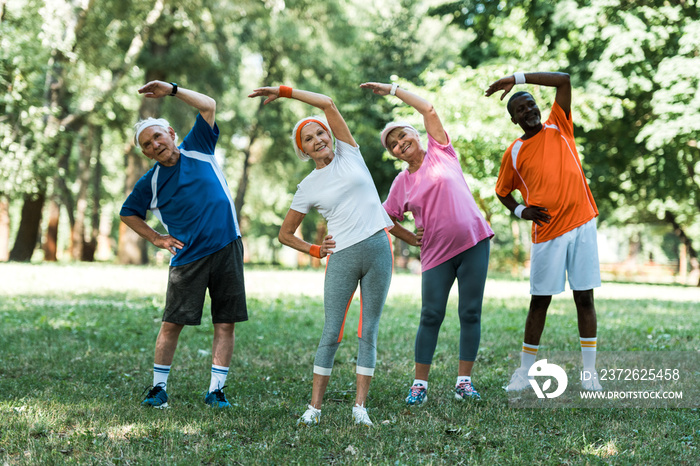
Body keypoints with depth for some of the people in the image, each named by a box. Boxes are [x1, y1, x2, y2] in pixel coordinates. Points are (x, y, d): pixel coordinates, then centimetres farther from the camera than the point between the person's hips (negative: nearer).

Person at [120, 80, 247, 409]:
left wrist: (173, 90, -4)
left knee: (226, 323, 0)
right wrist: (155, 238, 9)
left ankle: (216, 390, 7)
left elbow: (209, 106, 3)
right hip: (187, 258, 0)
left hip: (227, 249, 0)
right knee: (172, 323, -2)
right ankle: (159, 388, 12)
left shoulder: (197, 149, 6)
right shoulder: (151, 182, 5)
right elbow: (127, 212, 18)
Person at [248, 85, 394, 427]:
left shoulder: (349, 153, 7)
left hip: (378, 248, 1)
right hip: (342, 257, -1)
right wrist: (315, 251, 4)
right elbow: (285, 234, 14)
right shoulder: (308, 187, 7)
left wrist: (283, 91, -1)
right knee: (332, 334, -3)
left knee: (368, 332, 1)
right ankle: (314, 407, 1)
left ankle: (360, 407, 3)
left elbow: (328, 103, -1)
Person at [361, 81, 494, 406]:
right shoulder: (402, 183, 8)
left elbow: (429, 110, -4)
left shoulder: (440, 152, 4)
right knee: (431, 316, -1)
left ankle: (464, 381, 7)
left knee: (470, 313, 0)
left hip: (474, 241, -1)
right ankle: (419, 384, 6)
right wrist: (414, 240, 7)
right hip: (436, 253, 1)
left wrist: (393, 90, 1)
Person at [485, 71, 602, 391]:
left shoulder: (558, 127, 7)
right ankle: (525, 371, 12)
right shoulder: (514, 154, 6)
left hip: (581, 225, 1)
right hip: (547, 232, 0)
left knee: (584, 298, 1)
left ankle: (589, 371, 7)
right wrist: (520, 211, -1)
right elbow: (502, 191, 19)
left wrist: (518, 78, -4)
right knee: (540, 302, 2)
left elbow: (564, 80, 0)